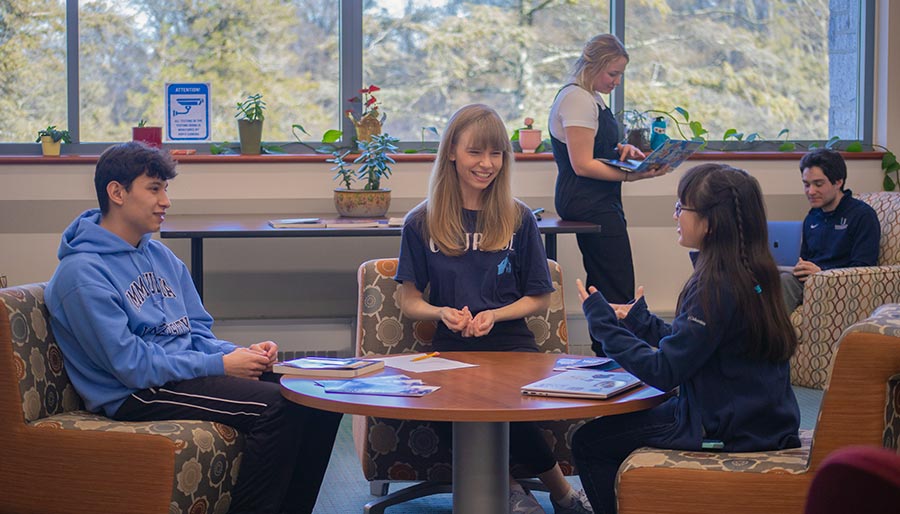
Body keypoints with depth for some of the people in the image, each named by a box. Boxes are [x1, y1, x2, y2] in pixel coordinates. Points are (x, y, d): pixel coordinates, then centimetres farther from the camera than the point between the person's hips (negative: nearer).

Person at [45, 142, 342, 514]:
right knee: (276, 406, -28)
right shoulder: (82, 273, -12)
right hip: (136, 395, -9)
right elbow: (133, 365, -18)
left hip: (186, 369, 9)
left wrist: (241, 353, -4)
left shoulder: (161, 256, 16)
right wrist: (222, 365, -16)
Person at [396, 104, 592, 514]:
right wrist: (443, 313, -10)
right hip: (450, 347, 1)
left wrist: (494, 315, -7)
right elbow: (409, 302, 11)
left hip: (511, 342, 0)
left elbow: (539, 298, 11)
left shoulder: (519, 220, 8)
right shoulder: (421, 224, 8)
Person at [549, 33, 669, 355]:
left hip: (597, 204, 11)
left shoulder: (592, 98, 16)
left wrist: (621, 150, 9)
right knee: (618, 292, -12)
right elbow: (582, 164, -20)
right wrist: (630, 175, -25)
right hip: (588, 204, -11)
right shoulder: (577, 99, -16)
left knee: (603, 286, 12)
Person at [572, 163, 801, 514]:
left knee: (588, 443, -3)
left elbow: (663, 373, -21)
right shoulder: (753, 275, 5)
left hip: (727, 432, -10)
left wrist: (604, 323, -13)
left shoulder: (716, 287, -23)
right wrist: (641, 323, 15)